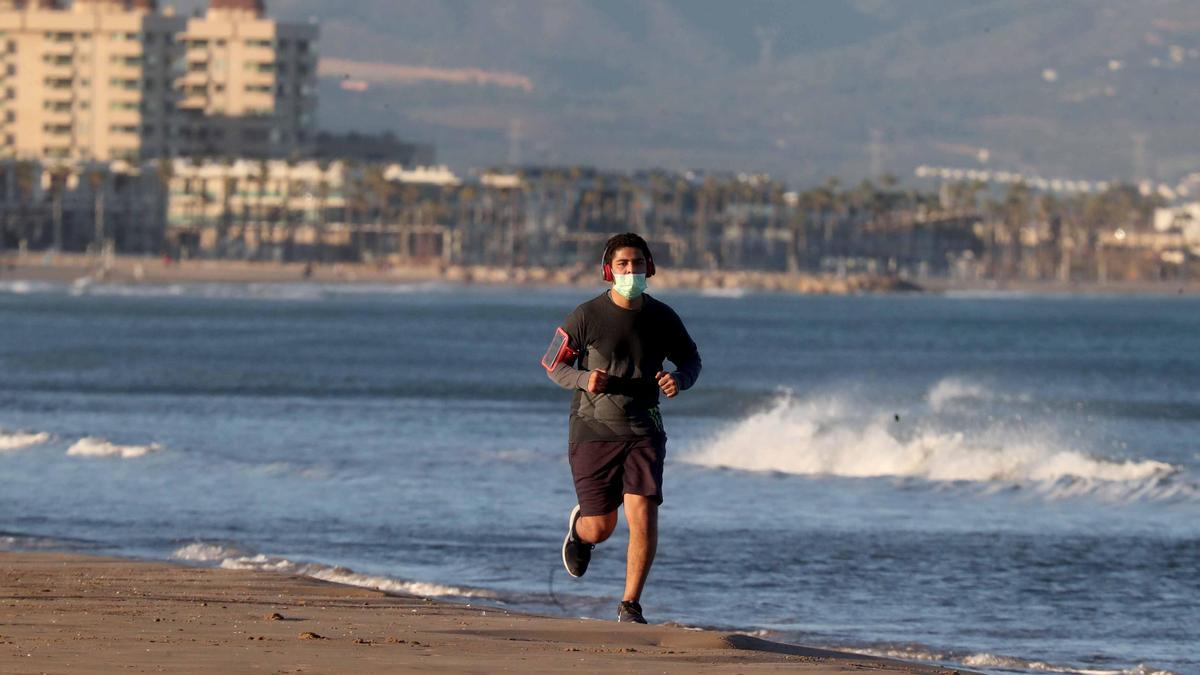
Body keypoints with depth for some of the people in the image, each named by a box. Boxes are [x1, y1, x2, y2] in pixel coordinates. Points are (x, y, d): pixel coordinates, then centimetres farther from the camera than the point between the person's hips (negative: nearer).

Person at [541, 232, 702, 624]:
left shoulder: (662, 318, 2)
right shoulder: (586, 316, -6)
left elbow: (691, 359, 17)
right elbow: (554, 366, 1)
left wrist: (680, 379, -7)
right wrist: (583, 380, -20)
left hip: (643, 431, 2)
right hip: (593, 431, -2)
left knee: (643, 516, -14)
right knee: (600, 528, 1)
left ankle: (630, 606, -2)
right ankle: (578, 527, 41)